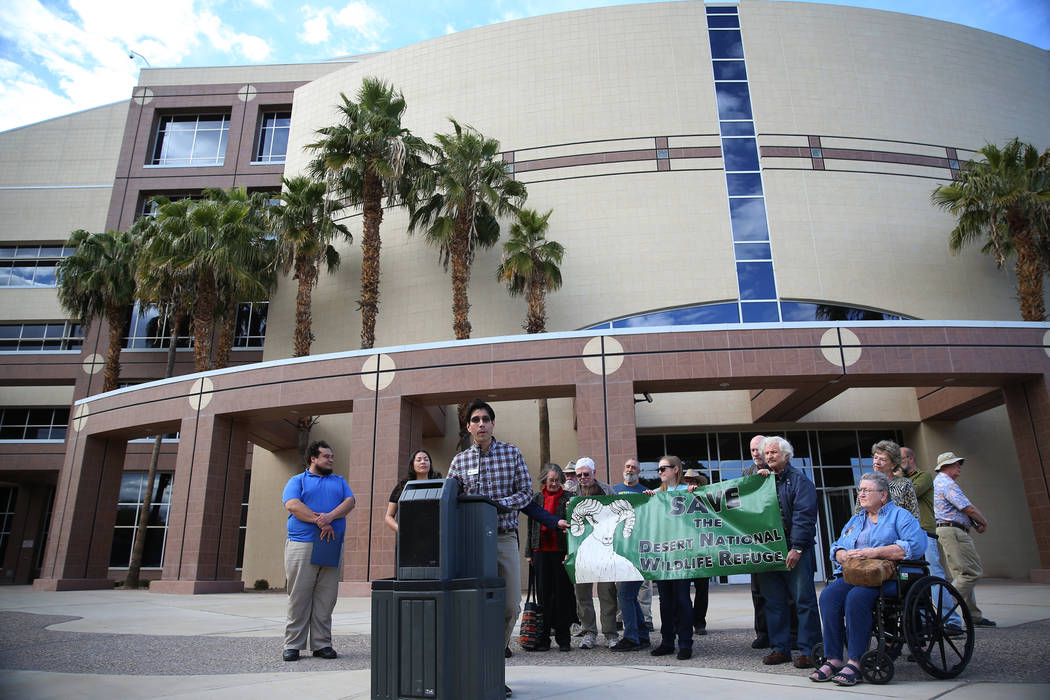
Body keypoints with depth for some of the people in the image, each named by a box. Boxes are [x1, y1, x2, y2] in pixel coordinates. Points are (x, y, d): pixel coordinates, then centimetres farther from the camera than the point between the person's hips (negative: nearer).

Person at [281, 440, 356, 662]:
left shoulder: (340, 481, 21)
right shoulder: (297, 480, 12)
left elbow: (350, 502, 5)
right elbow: (292, 505, -6)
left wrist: (330, 516, -13)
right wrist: (319, 521, -14)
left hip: (332, 546, 3)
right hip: (302, 544, -3)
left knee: (326, 597, 2)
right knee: (299, 596, -2)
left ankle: (322, 643, 9)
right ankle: (293, 644, 7)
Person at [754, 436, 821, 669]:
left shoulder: (799, 481, -2)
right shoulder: (763, 480, 16)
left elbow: (803, 516, -10)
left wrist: (797, 548, -17)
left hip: (795, 550, -5)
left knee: (804, 601, -1)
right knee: (774, 602, 8)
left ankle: (808, 651, 5)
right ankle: (780, 648, 16)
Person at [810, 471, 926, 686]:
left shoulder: (899, 515, 9)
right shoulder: (855, 520, 28)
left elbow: (916, 545, -10)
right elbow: (836, 548, 23)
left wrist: (875, 552, -15)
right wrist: (845, 555, -3)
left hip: (885, 577, -5)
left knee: (856, 597, -34)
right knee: (828, 595, -25)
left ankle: (855, 662, -28)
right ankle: (833, 659, -24)